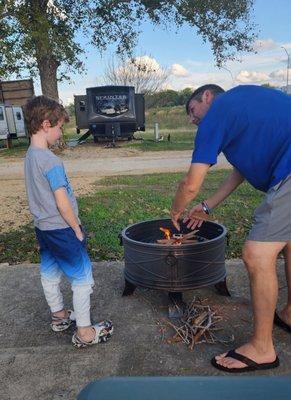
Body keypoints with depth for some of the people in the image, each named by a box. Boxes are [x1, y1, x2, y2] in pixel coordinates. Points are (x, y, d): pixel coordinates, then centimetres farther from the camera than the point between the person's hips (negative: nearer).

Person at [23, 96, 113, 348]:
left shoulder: (30, 156, 6)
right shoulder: (51, 161, -23)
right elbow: (62, 203, -23)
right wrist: (77, 229, -10)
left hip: (43, 228, 9)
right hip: (61, 229, -9)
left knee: (50, 274, 21)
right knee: (83, 277, 2)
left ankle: (59, 316, 41)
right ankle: (84, 332, 13)